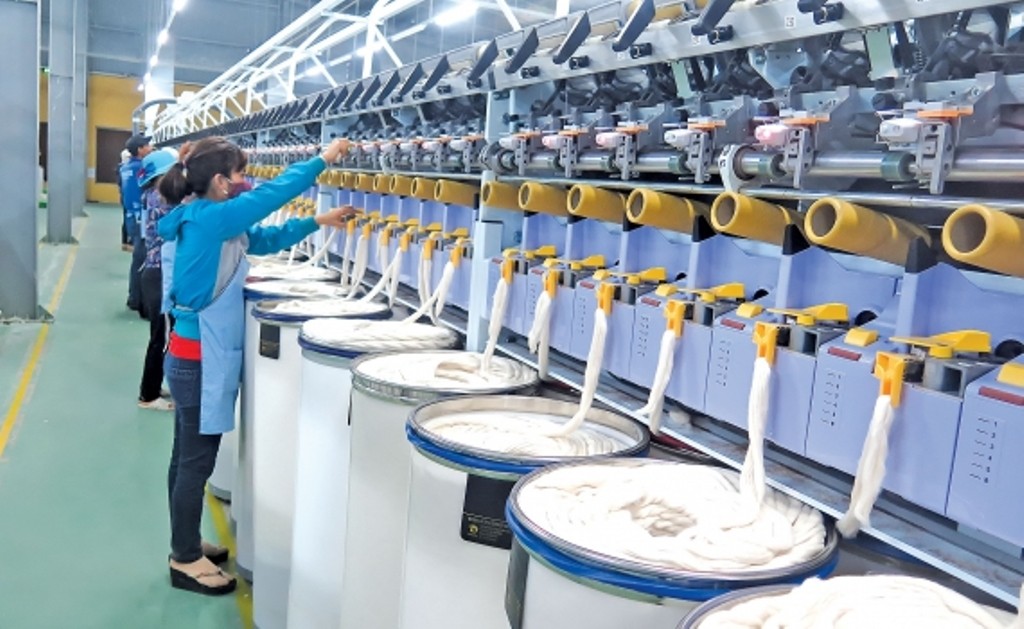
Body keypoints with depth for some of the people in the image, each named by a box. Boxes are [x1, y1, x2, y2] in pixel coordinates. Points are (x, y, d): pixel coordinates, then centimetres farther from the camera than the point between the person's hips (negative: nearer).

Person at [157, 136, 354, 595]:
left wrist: (318, 223, 14)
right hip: (201, 358, -10)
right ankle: (186, 561, 14)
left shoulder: (206, 220, 10)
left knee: (188, 457, 18)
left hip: (194, 354, 10)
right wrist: (324, 159, -12)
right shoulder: (209, 218, -19)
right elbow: (272, 193, -19)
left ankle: (185, 546, 31)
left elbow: (267, 239, 18)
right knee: (196, 461, 1)